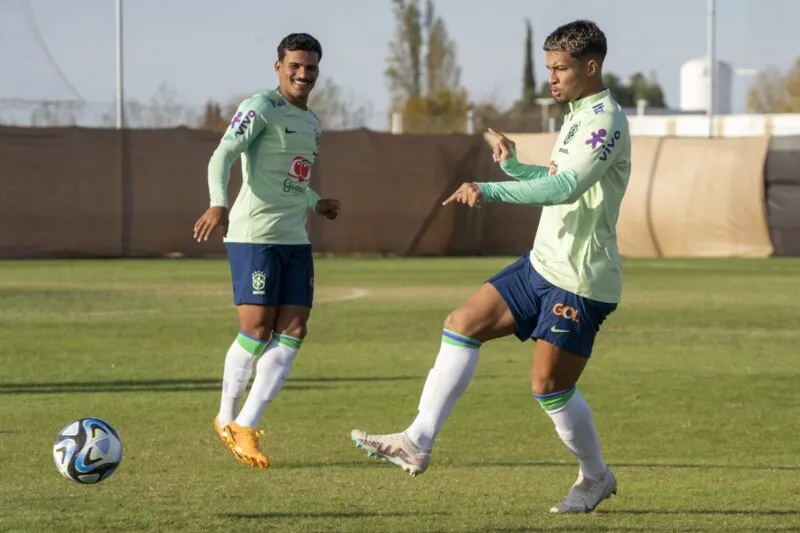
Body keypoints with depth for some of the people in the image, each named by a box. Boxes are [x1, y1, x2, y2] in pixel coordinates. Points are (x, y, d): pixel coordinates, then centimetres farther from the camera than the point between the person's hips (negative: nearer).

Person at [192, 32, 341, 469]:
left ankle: (246, 425, 6)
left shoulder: (312, 123, 18)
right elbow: (223, 155, -20)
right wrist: (219, 204, -35)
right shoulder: (261, 108, -7)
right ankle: (227, 420, 11)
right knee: (256, 330, -9)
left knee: (293, 331, -1)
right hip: (253, 235, -8)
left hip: (294, 238, 8)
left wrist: (315, 203, 19)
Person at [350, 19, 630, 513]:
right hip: (543, 263, 10)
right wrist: (512, 164, 5)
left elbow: (566, 187, -32)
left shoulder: (604, 120, -18)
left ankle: (596, 478, 18)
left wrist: (492, 191, -40)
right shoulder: (580, 116, 14)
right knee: (463, 325, 2)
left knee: (549, 386, -4)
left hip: (581, 281, -10)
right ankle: (418, 443, 0)